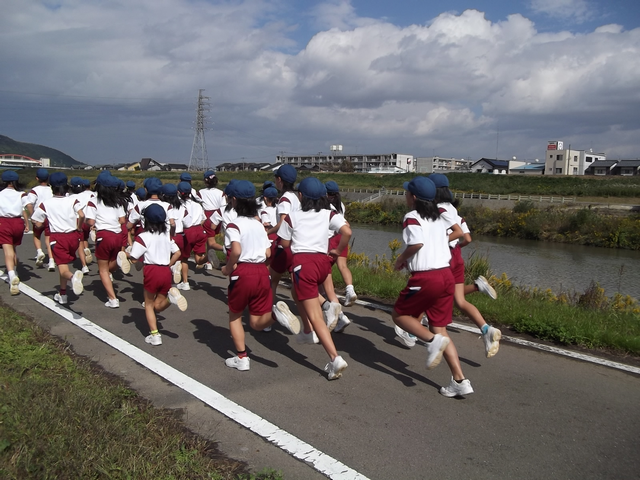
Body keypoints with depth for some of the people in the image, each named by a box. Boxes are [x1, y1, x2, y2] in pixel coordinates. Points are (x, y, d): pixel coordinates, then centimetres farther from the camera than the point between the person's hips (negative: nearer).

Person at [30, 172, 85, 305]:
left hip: (58, 238, -3)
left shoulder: (46, 203, -2)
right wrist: (79, 228, -1)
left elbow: (38, 224, -1)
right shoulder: (73, 200, -2)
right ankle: (62, 294, 26)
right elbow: (82, 215, -17)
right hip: (73, 236, 3)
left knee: (63, 268, -7)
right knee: (65, 263, 22)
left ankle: (73, 276, -44)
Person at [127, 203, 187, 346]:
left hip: (152, 271, -5)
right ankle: (171, 296, -15)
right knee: (158, 306, 16)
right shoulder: (167, 234, 11)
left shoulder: (143, 237, -7)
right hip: (166, 271, 5)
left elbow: (134, 257, -11)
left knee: (149, 304, 13)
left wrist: (125, 254, 10)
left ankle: (154, 335, 6)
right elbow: (177, 252, 12)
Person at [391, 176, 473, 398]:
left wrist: (401, 258, -7)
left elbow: (417, 242, -24)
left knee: (399, 315, 15)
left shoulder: (412, 217, -8)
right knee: (440, 329, 13)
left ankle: (432, 340, -9)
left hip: (425, 278, -7)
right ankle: (460, 381, 4)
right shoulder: (440, 216, 14)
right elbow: (459, 233, 23)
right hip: (446, 275, 7)